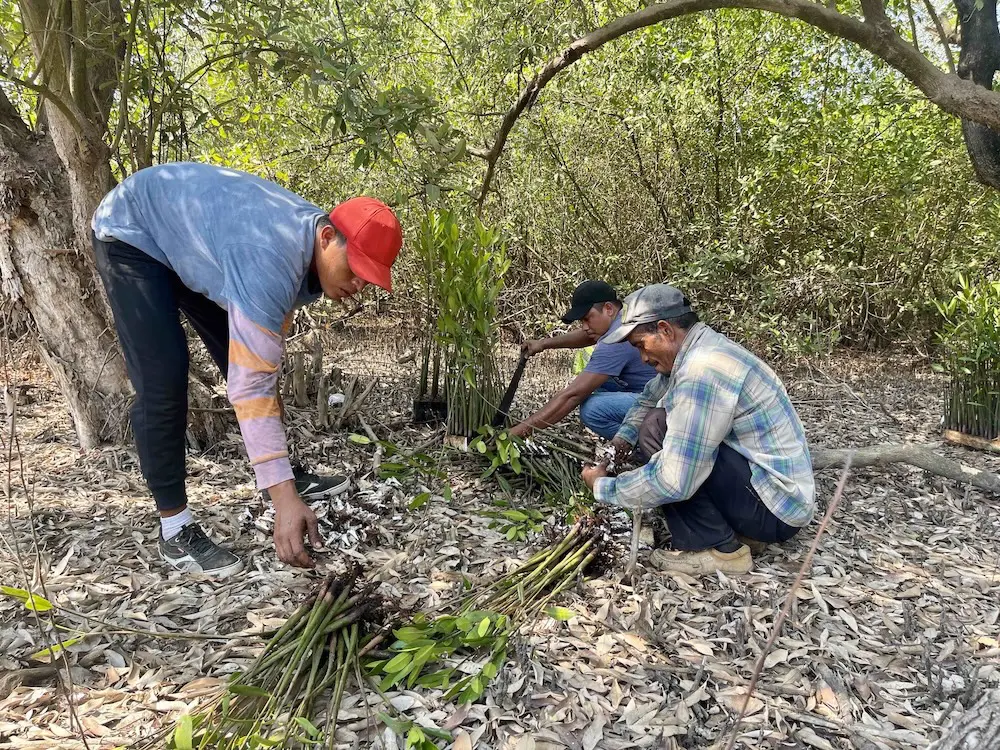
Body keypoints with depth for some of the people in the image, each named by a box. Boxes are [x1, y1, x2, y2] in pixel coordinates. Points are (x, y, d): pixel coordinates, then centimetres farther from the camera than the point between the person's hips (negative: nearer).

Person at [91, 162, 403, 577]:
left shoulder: (311, 249, -13)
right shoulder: (272, 261, -41)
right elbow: (250, 387, -42)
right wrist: (284, 499, -42)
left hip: (190, 239, 8)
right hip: (132, 231, -8)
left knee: (245, 361, 5)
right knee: (163, 379, -18)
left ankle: (290, 475, 18)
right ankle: (175, 528, -8)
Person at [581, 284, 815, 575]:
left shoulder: (701, 369, -25)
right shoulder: (705, 347, 5)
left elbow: (672, 482, -28)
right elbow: (649, 398, 24)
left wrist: (604, 488, -14)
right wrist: (624, 437, 9)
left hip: (774, 508, -10)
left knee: (656, 429, -18)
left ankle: (721, 549, -9)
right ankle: (736, 528, 12)